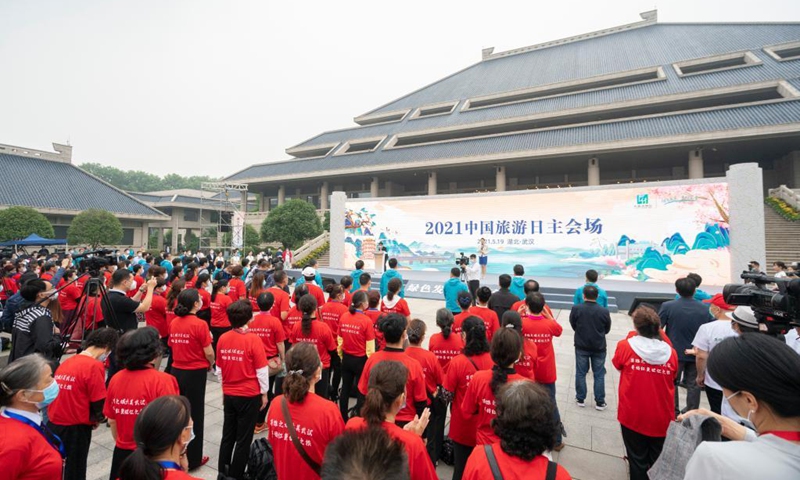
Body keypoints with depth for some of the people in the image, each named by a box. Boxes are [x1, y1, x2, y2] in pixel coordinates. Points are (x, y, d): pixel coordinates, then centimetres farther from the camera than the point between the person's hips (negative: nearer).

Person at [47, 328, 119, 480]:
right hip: (75, 429, -7)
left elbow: (66, 396, 10)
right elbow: (99, 403, -15)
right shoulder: (94, 366, -17)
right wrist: (96, 419, 5)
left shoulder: (65, 362, 6)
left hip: (53, 425, 7)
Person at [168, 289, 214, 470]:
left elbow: (173, 346, 11)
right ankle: (193, 459, 21)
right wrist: (210, 364, 4)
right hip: (195, 373, -6)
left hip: (176, 371, 6)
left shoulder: (174, 323, 0)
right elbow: (208, 353, -16)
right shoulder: (199, 324, -19)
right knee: (194, 414, 8)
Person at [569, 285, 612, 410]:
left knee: (580, 373, 12)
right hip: (599, 347, 0)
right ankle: (600, 402, 20)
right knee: (599, 375, 13)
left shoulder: (576, 309, -16)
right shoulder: (604, 311, -14)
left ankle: (580, 399, 21)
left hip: (581, 346, 0)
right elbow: (607, 330, 2)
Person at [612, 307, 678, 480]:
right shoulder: (670, 352, -9)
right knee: (657, 462, 21)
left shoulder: (625, 346, -16)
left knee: (638, 461, 15)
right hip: (662, 418, 2)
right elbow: (673, 378, 8)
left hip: (633, 415, -2)